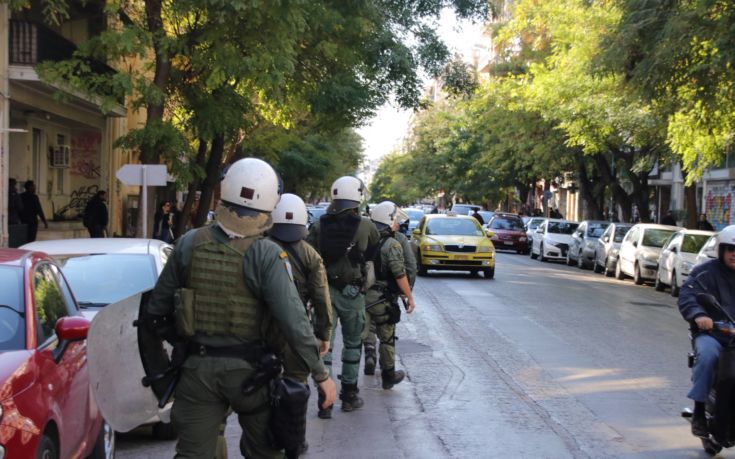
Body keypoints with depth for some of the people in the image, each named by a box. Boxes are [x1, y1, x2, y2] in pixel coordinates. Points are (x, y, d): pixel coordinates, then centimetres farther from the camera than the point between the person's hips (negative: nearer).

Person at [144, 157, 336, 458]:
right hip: (249, 368, -2)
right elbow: (293, 321, -19)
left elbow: (157, 309, 3)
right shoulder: (266, 255, -16)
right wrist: (321, 374, -10)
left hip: (198, 367, 3)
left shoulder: (189, 244, -5)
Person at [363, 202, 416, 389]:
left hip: (361, 295, 5)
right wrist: (409, 298, -8)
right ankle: (388, 376, 21)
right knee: (387, 338, 9)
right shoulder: (392, 245, -14)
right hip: (382, 299, -5)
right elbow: (400, 275, -17)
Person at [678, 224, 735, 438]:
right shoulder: (706, 272, 2)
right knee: (707, 356, -33)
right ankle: (699, 412, -24)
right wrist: (698, 315, -31)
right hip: (711, 333, -4)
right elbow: (687, 296, -10)